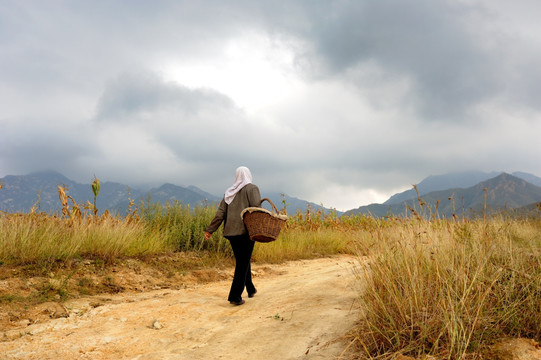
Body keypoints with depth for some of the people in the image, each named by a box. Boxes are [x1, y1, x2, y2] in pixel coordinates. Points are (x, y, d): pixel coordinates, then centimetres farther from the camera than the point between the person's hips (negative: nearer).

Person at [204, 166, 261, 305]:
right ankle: (235, 296, -4)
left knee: (242, 261, 19)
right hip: (246, 231, -6)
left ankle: (250, 289, 32)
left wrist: (210, 230, 5)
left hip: (231, 232, 6)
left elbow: (220, 213, 6)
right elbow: (256, 209, -14)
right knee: (243, 264, -1)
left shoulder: (229, 192, 14)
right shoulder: (252, 188, -1)